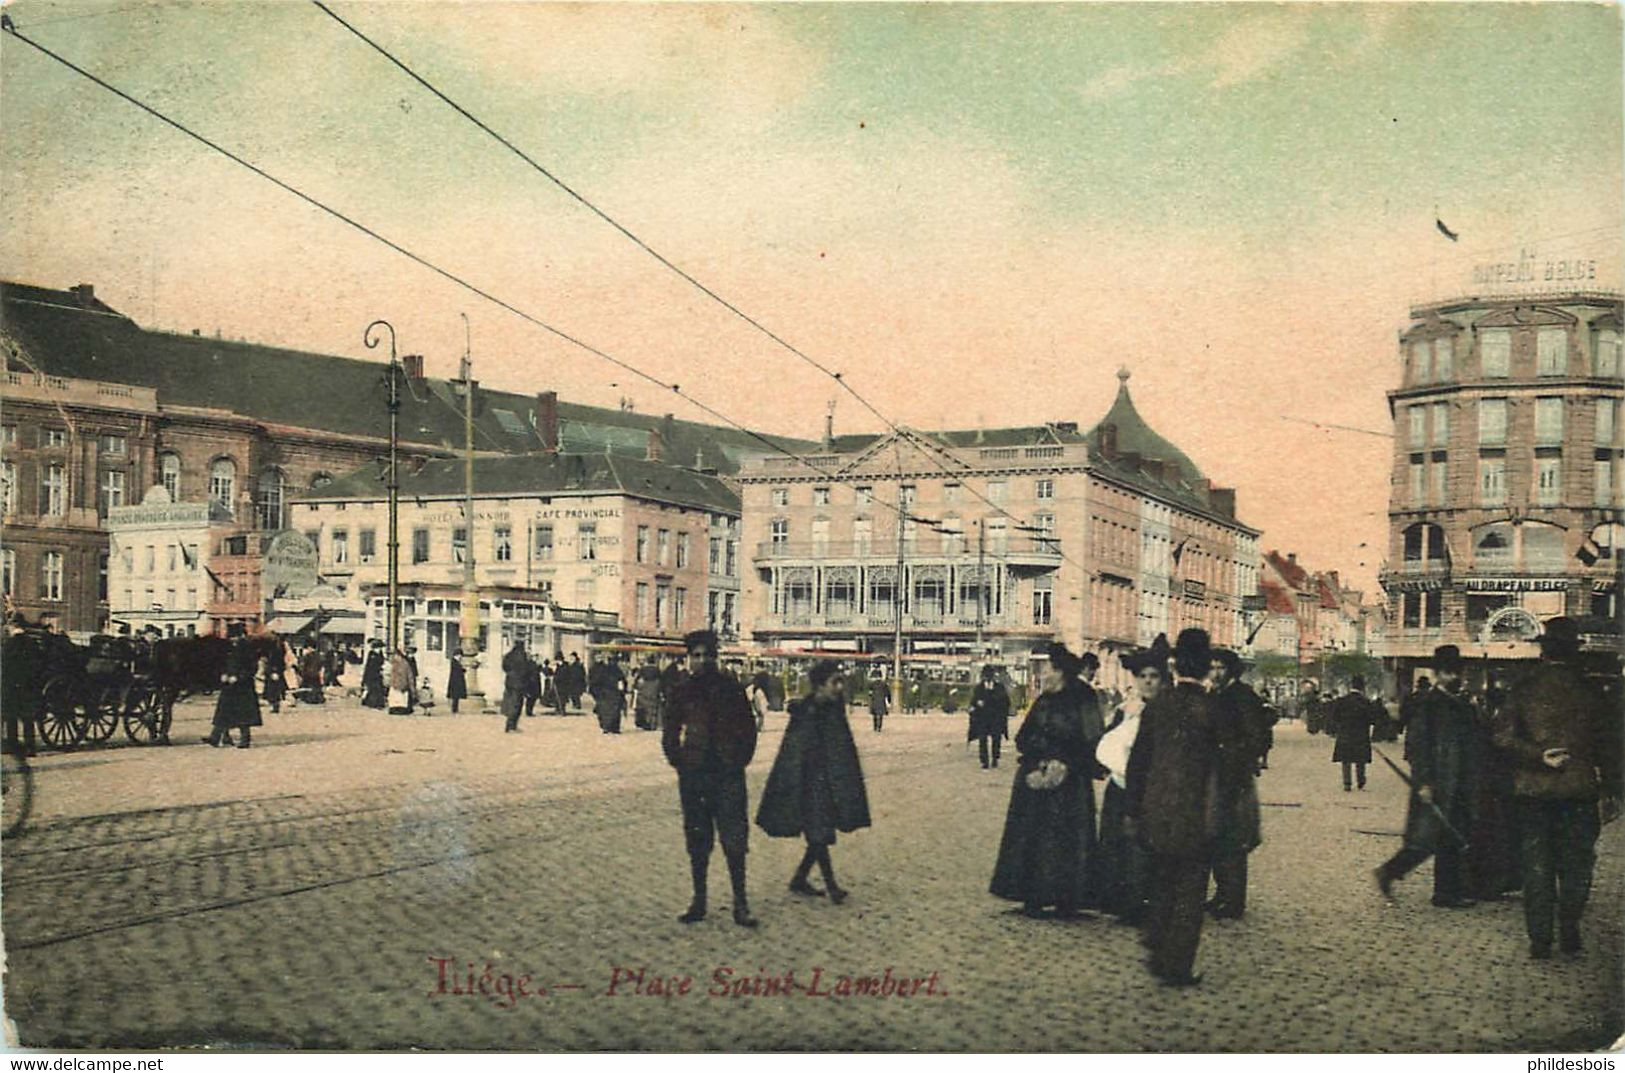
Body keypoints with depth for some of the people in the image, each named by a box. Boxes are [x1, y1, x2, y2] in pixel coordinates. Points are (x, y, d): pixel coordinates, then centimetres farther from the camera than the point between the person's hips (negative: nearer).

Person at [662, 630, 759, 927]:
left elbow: (748, 727, 6)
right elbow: (670, 733, 13)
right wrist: (677, 759, 4)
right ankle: (698, 901, 18)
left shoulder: (730, 688, -1)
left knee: (734, 838, -4)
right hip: (693, 774, 2)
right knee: (697, 839, 8)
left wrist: (740, 759, 0)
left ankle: (740, 903, 4)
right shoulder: (682, 691, 3)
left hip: (728, 773, -2)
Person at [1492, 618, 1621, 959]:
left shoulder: (1523, 690, -3)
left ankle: (1540, 940, 8)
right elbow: (1608, 747, 1)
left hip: (1532, 791, 0)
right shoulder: (1591, 693, -2)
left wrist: (1538, 756, -12)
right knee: (1576, 866, 13)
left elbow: (1503, 736, -13)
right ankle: (1569, 934, 16)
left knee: (1537, 869, 7)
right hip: (1579, 791, 0)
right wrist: (1609, 793, 6)